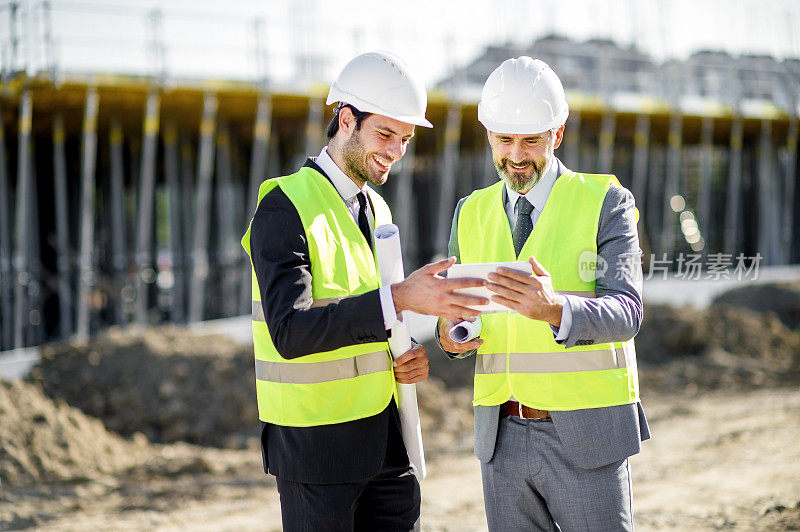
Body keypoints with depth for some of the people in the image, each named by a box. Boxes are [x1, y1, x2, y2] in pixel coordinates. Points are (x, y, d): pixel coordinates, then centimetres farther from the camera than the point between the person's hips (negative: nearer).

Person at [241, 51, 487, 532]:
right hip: (317, 443, -7)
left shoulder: (376, 209, 13)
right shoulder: (284, 208, -13)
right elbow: (290, 332, -26)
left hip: (385, 434, 7)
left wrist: (411, 356, 0)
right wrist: (399, 299, -35)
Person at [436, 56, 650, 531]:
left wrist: (554, 309, -37)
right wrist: (451, 335, -9)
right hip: (503, 435, 4)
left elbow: (624, 314, -17)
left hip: (586, 435, -4)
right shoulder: (472, 214, 10)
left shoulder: (606, 203, -5)